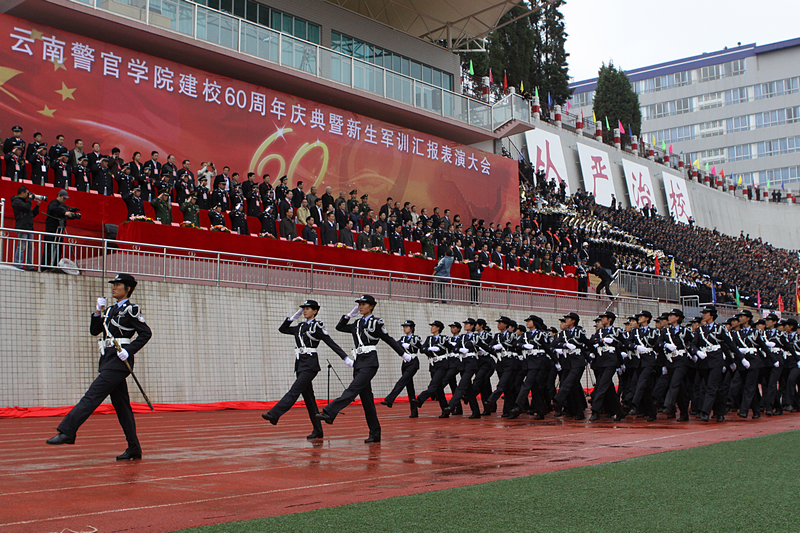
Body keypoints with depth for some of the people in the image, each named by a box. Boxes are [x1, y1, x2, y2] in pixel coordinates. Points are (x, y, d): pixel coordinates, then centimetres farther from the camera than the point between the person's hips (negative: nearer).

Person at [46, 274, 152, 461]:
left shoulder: (131, 309, -4)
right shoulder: (111, 310, 21)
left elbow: (146, 333, -11)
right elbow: (94, 330, 18)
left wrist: (129, 351, -20)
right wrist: (98, 312, 4)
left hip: (119, 361, -9)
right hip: (108, 361, 9)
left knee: (93, 395, -16)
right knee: (121, 405, 7)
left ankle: (67, 431, -21)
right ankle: (134, 449, 10)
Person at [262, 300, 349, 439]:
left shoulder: (317, 326, -3)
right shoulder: (300, 327, 17)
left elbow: (331, 343, -6)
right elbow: (282, 329, 26)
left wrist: (346, 358, -10)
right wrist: (294, 316, 16)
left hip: (310, 364, -8)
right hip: (300, 364, 8)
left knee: (294, 391, -16)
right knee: (308, 397, 7)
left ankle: (274, 414, -25)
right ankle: (317, 430, 10)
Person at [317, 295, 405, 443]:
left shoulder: (376, 322, -1)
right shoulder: (357, 324, 17)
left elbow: (389, 340, 5)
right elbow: (339, 327, 25)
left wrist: (403, 354, 10)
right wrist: (350, 314, 16)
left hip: (370, 362, -7)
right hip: (358, 362, 7)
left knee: (353, 389, -21)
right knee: (366, 398, 5)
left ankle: (329, 413, -35)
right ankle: (375, 434, 9)